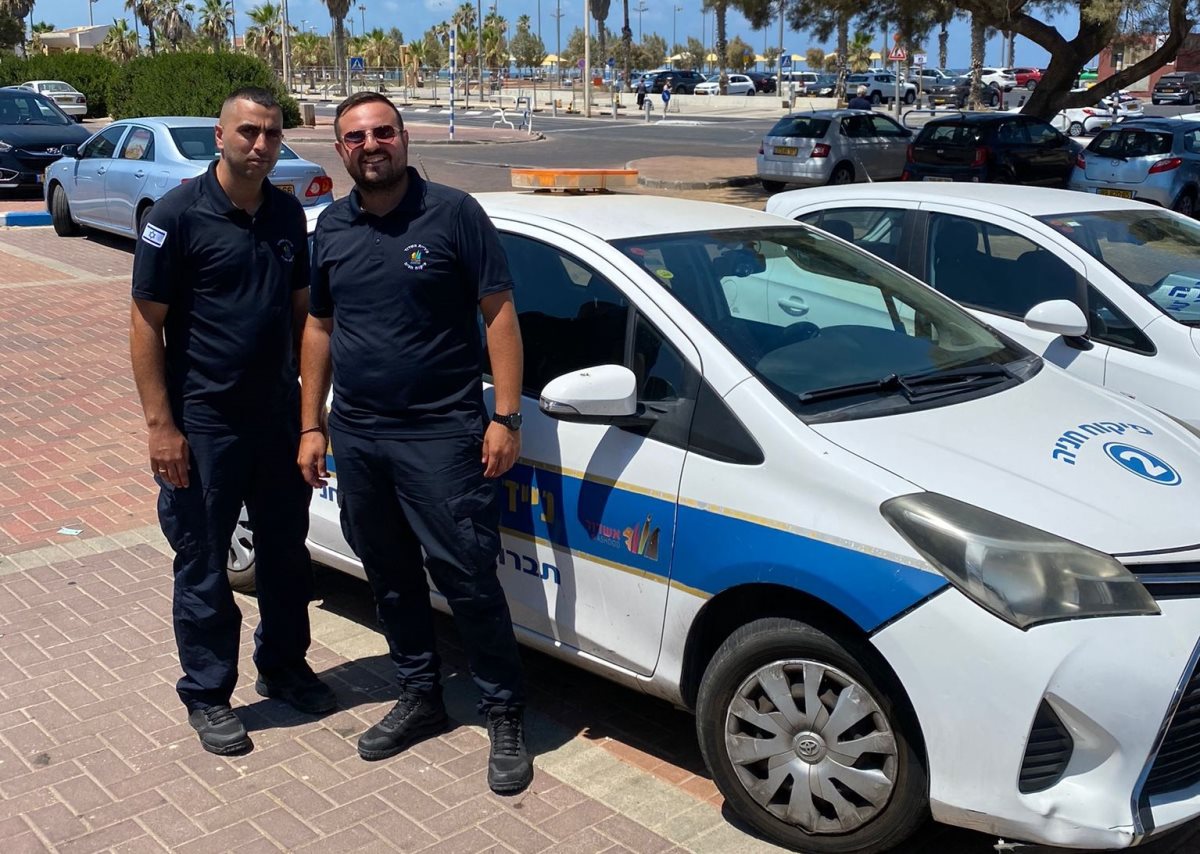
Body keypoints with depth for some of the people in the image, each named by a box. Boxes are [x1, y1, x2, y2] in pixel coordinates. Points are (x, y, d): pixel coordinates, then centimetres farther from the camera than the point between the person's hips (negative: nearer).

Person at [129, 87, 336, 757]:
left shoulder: (288, 214, 6)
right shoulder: (179, 215, -11)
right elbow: (146, 324, -11)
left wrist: (309, 405, 10)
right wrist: (161, 425, -15)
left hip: (278, 417, 6)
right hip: (203, 424, -5)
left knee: (286, 551, 16)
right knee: (204, 565, 6)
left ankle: (284, 666, 35)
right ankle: (207, 694, 22)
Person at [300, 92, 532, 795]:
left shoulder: (453, 214, -6)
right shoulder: (332, 228, 10)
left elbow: (500, 313, -7)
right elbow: (320, 328, 16)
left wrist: (507, 417, -13)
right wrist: (312, 427, 12)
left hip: (441, 434, -5)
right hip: (356, 437, 6)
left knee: (469, 580, -4)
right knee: (391, 578, 15)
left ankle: (506, 717, 11)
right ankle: (421, 698, 32)